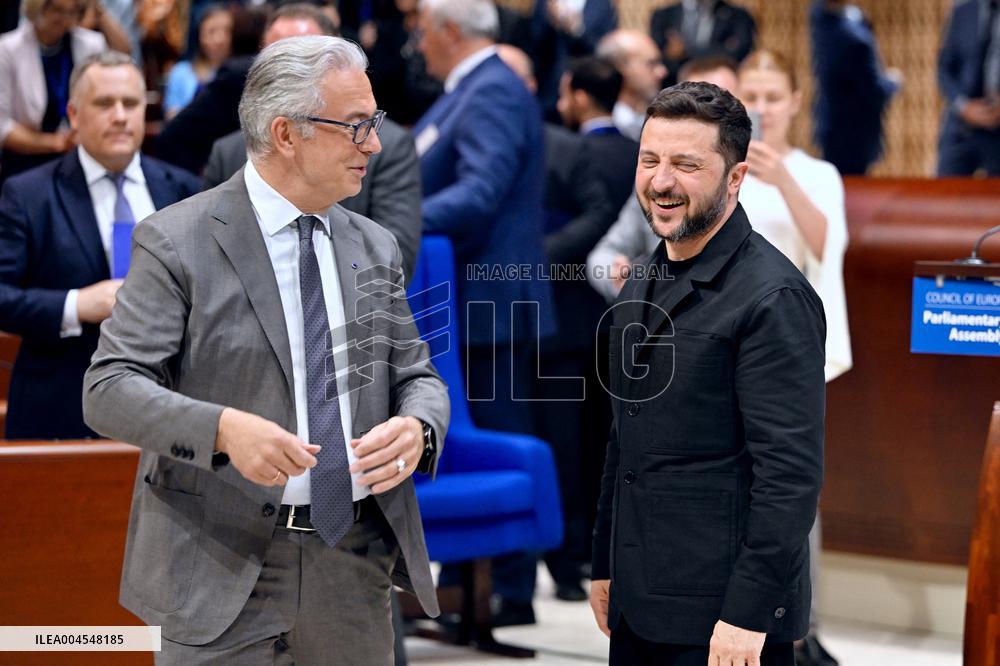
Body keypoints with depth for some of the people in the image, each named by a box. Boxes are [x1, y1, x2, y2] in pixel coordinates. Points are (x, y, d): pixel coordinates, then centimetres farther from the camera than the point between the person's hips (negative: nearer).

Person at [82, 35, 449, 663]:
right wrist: (223, 428, -30)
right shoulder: (176, 241, -7)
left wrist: (417, 427, -11)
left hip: (356, 560, 5)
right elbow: (109, 391, -12)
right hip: (223, 564, -5)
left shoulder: (377, 248, 11)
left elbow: (418, 376, 14)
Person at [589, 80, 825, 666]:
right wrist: (606, 566, 18)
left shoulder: (774, 298, -15)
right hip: (641, 602, 8)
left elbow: (792, 473, -18)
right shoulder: (645, 284, 12)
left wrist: (749, 613, -20)